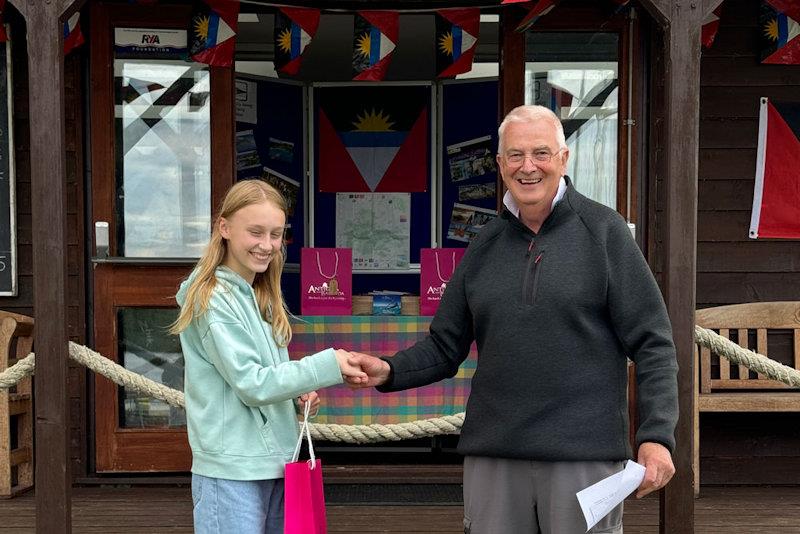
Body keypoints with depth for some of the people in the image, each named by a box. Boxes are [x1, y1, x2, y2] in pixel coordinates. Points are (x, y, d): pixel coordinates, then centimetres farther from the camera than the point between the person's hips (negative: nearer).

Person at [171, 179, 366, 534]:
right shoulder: (214, 299, -13)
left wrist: (297, 391, -1)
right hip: (231, 471, -8)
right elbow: (251, 385, -17)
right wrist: (329, 365, -19)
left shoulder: (260, 296, 12)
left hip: (274, 463, 8)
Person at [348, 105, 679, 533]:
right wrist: (389, 371, -6)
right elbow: (444, 346, 12)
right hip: (492, 455, 4)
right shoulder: (486, 246, 11)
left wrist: (657, 435, -13)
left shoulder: (603, 231, -1)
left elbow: (652, 345, -4)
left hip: (584, 454, -4)